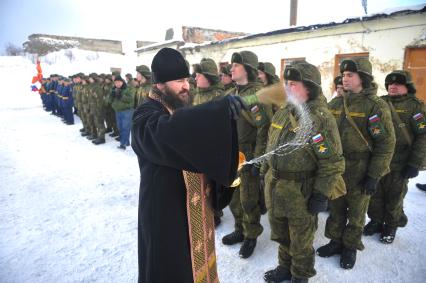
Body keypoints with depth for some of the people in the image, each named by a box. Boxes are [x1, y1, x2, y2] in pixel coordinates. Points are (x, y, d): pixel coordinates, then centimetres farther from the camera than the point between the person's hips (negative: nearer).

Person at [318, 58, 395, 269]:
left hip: (359, 172, -4)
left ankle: (350, 247, 32)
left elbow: (385, 144, -12)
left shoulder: (375, 106, -11)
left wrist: (374, 176, -14)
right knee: (335, 208, 16)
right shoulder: (335, 104, 6)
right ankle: (336, 241, 35)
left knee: (355, 213, 13)